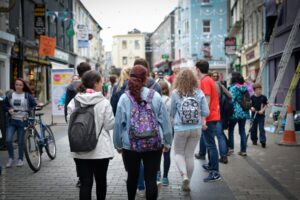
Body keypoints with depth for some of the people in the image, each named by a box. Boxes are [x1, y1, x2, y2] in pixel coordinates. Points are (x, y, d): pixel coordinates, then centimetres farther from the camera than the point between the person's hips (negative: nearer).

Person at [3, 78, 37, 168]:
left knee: (20, 141, 5)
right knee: (8, 140, -9)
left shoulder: (28, 96, -1)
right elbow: (4, 105, 12)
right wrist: (9, 109, -8)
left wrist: (28, 112, -14)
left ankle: (20, 159, 21)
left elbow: (34, 105, 1)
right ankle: (11, 157, 12)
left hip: (23, 121, -2)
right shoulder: (9, 95, 5)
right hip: (12, 121, 2)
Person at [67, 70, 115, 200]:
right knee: (101, 180, 17)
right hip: (101, 149, -2)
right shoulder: (103, 102, -11)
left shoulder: (74, 102, -2)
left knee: (85, 183, 3)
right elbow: (109, 125, -8)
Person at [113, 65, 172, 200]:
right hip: (154, 145, -1)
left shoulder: (124, 98, -6)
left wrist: (118, 144, 9)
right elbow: (165, 121, -2)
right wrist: (167, 142, 9)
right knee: (151, 178, 5)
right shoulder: (155, 96, -6)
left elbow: (118, 123, -3)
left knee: (132, 176, 20)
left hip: (131, 145, 1)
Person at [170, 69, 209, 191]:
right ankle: (187, 182, 22)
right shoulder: (199, 93, -2)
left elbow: (172, 112, 5)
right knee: (189, 155, 14)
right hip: (196, 128, 2)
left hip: (180, 128, -2)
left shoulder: (175, 93, -6)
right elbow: (206, 112, 0)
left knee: (179, 153, 15)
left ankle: (184, 175, -8)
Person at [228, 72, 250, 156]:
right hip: (244, 112, 5)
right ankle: (243, 150, 10)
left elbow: (231, 100, -15)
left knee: (231, 130, 9)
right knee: (242, 131, 9)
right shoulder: (245, 87, 8)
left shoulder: (233, 87, -10)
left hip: (235, 112, -5)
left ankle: (231, 148, 7)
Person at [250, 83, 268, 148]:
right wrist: (251, 108, -17)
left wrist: (262, 110, -10)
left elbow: (266, 105, 5)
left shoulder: (263, 97, -2)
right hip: (254, 115, 1)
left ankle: (263, 141, -4)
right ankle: (254, 140, 25)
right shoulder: (252, 97, -3)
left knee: (261, 128, -4)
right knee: (253, 128, 10)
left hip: (261, 115, -1)